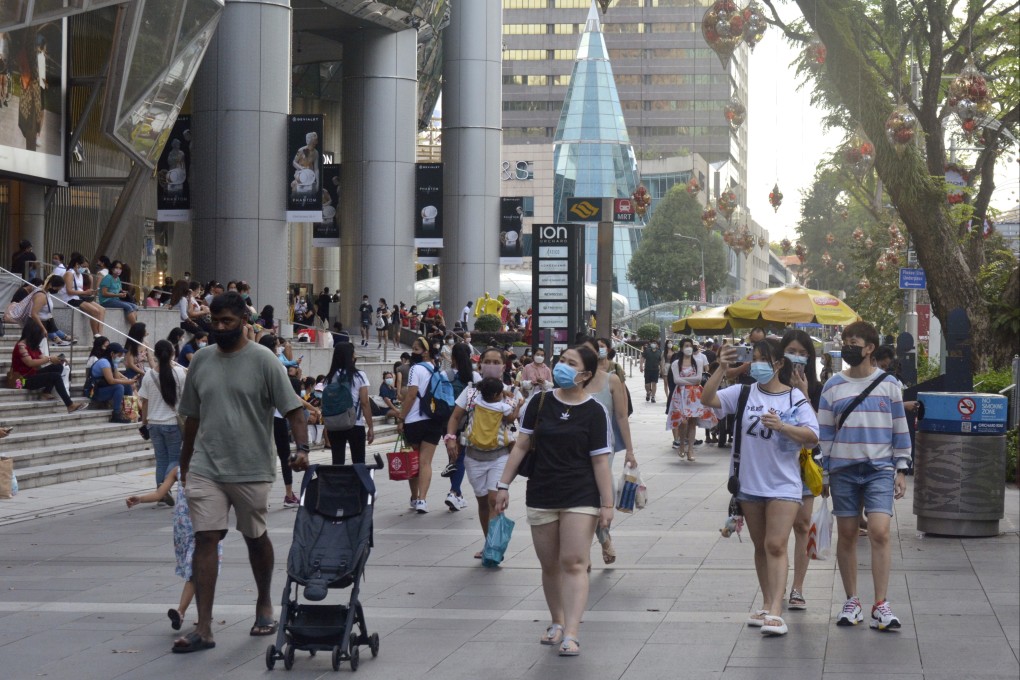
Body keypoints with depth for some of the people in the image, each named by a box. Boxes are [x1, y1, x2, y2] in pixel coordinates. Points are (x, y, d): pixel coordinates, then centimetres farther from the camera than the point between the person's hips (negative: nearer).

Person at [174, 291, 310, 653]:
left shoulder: (263, 360, -6)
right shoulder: (201, 360, 8)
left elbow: (293, 408, -9)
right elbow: (192, 417, 16)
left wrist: (302, 447, -24)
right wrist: (185, 466, 18)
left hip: (251, 470, -3)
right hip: (205, 470, 3)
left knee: (256, 538, 13)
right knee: (205, 540, -5)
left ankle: (264, 605, 35)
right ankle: (203, 629, -7)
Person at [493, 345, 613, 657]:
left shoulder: (594, 411, -4)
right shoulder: (540, 403, 3)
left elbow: (600, 461, -5)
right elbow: (521, 445, 8)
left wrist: (607, 504, -8)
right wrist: (504, 485, 4)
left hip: (581, 497, -3)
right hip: (541, 496, 3)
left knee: (574, 563, -9)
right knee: (550, 565, 10)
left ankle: (570, 634, -14)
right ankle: (557, 622, 26)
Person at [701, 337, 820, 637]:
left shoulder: (795, 398, -4)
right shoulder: (744, 393, 4)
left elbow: (812, 436, -12)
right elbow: (708, 399, -7)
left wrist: (782, 426, -27)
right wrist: (721, 369, -18)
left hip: (783, 485, -4)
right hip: (750, 483, 4)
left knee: (776, 546, -12)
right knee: (760, 546, 14)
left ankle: (776, 612, -17)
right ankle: (767, 604, 24)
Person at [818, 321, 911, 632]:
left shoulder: (888, 384, 4)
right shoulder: (833, 385, 5)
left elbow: (900, 429, 7)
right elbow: (824, 431, 7)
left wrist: (901, 469, 4)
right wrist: (822, 473, 4)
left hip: (880, 470, -2)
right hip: (843, 470, 2)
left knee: (879, 532, -13)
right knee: (846, 534, 5)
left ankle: (881, 606, -9)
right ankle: (852, 601, 16)